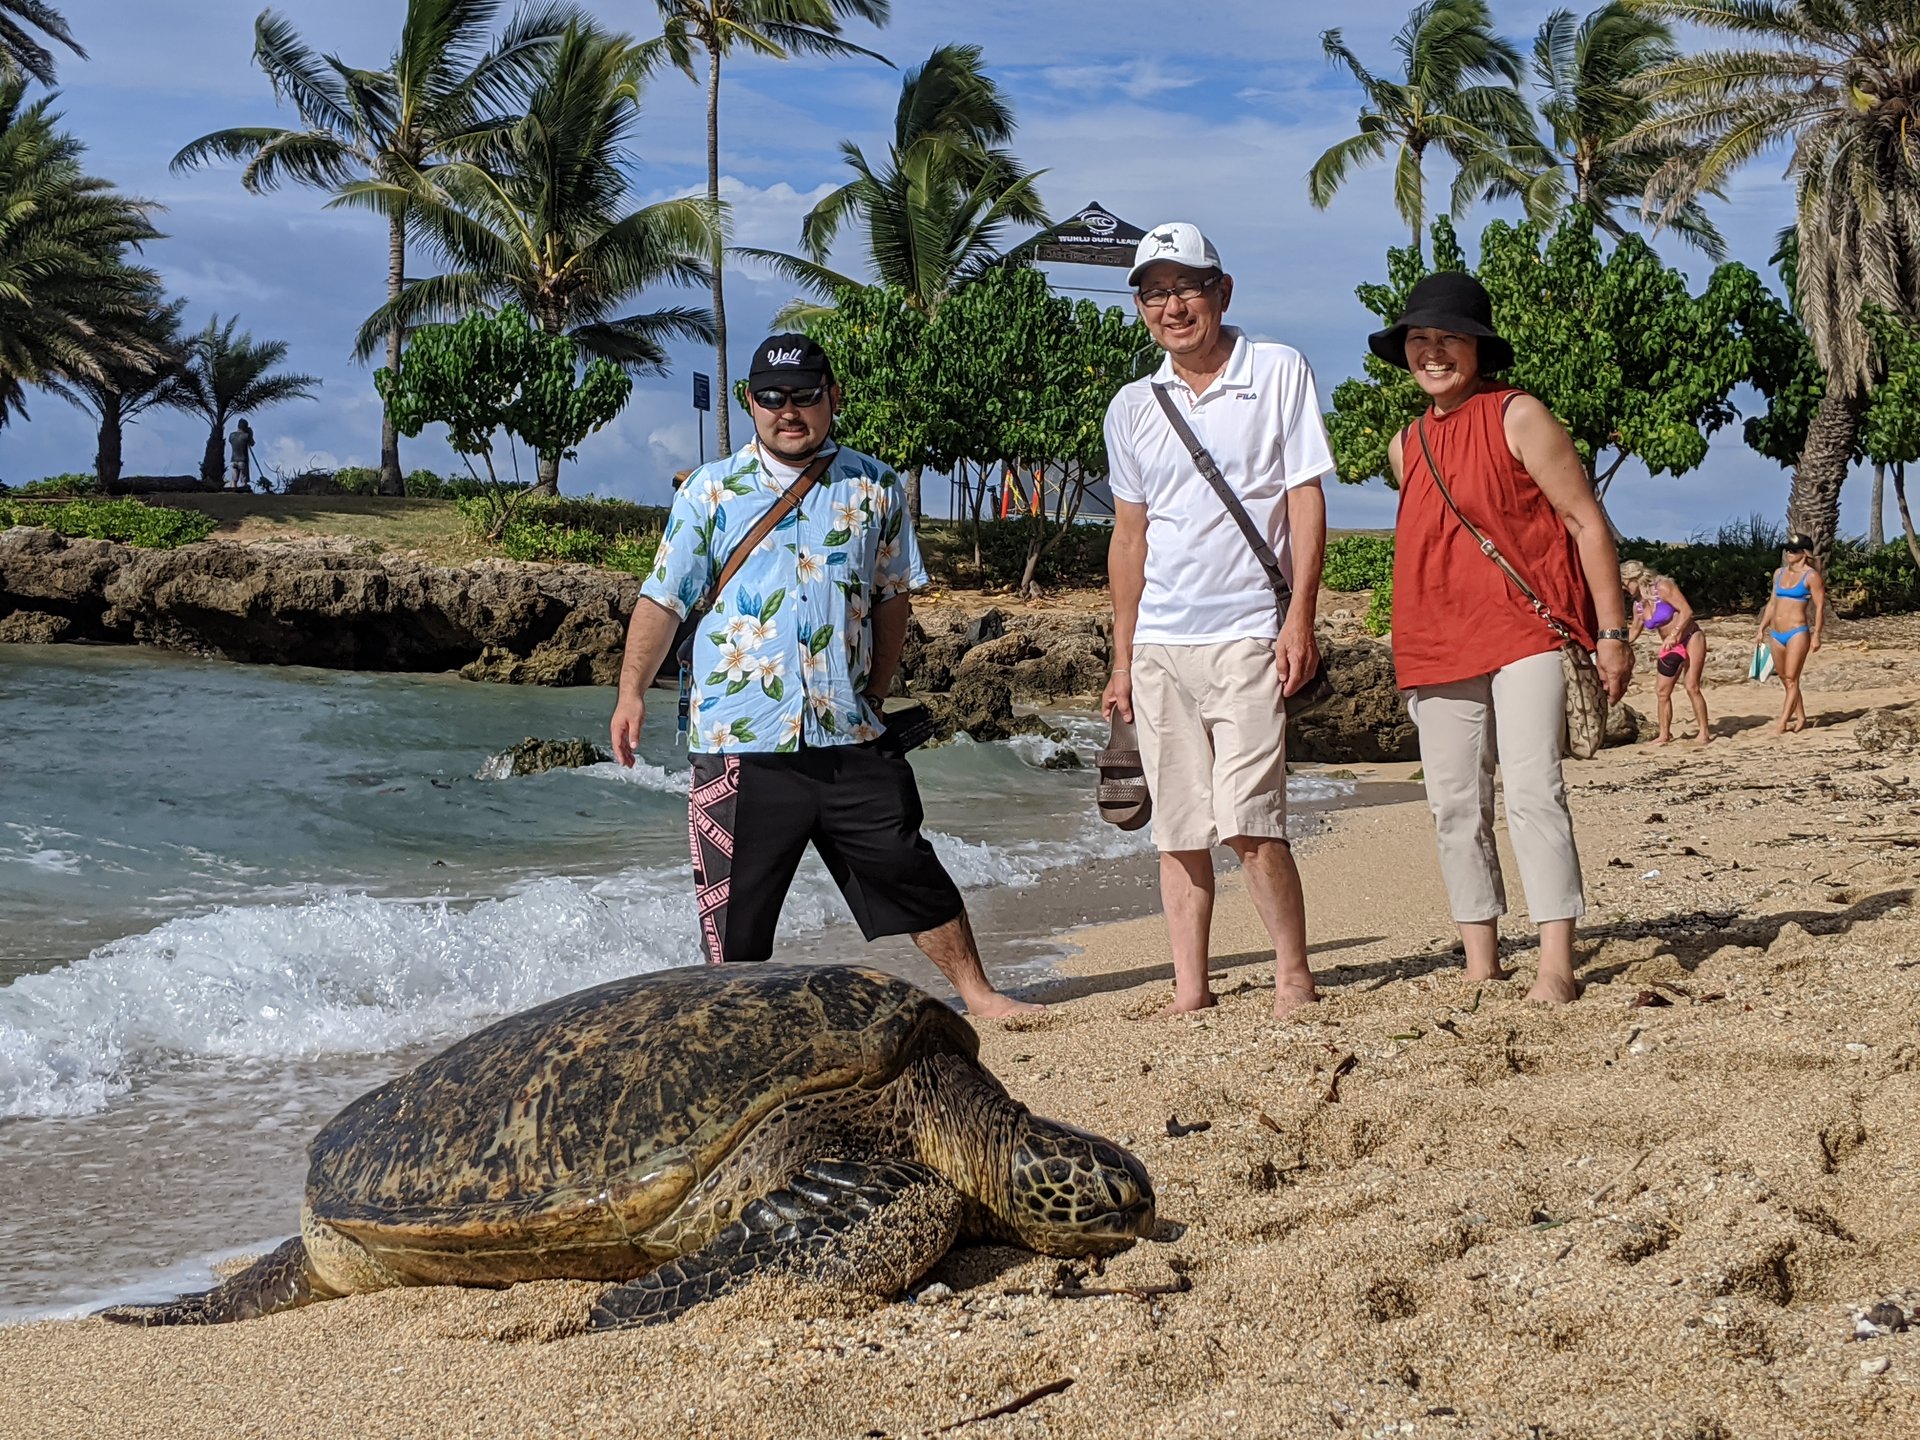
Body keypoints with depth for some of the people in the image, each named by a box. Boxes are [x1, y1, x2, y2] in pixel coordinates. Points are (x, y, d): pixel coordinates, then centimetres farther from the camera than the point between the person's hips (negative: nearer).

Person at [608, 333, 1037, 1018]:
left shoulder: (873, 488, 7)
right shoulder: (711, 491, 2)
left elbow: (893, 597, 14)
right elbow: (663, 598, 0)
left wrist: (875, 690, 6)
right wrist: (631, 690, -11)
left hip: (850, 733, 2)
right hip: (741, 741, -1)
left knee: (910, 872, 7)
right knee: (736, 906, 4)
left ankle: (978, 994, 20)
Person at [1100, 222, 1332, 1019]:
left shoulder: (1279, 372, 2)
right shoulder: (1132, 407, 12)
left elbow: (1306, 498, -1)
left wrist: (1300, 617, -10)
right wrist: (1123, 657, 15)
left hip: (1247, 633, -4)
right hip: (1159, 643, 4)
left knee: (1247, 821, -13)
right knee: (1178, 830, 5)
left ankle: (1294, 979, 0)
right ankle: (1190, 991, 11)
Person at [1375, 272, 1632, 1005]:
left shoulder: (1517, 418, -3)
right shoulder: (1405, 446, 14)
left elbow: (1585, 520, -4)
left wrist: (1612, 631, -8)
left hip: (1525, 634, -6)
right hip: (1436, 646, 6)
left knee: (1532, 792, -14)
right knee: (1455, 807, 5)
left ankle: (1557, 967, -13)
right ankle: (1481, 966, 13)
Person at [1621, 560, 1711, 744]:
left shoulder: (1663, 589, -16)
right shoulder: (1638, 605, 5)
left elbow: (1687, 611, -22)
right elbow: (1633, 632, 19)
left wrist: (1674, 634, -29)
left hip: (1691, 640, -8)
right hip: (1670, 648, 8)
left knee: (1692, 686, -15)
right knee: (1661, 692, 2)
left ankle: (1705, 731, -11)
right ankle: (1665, 735, 9)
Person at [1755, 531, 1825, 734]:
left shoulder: (1811, 576, -6)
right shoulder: (1779, 573, 13)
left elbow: (1820, 606, -9)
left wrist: (1816, 635, -15)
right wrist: (1761, 630, 16)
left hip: (1797, 633, -7)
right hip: (1776, 634, 7)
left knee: (1791, 679, -8)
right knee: (1785, 679, 11)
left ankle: (1783, 722, -9)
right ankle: (1800, 718, 21)